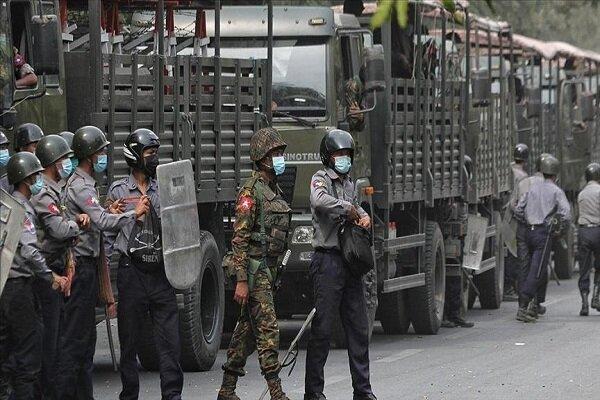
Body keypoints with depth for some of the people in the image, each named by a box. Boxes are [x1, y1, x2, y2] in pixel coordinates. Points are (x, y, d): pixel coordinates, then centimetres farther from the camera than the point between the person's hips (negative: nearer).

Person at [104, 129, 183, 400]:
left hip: (160, 273, 2)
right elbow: (108, 233, 1)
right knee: (129, 340, 4)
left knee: (170, 337, -4)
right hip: (132, 272, -2)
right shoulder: (118, 191, 3)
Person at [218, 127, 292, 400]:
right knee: (267, 330, -11)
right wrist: (241, 280, -21)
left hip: (268, 268, 9)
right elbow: (240, 237, -17)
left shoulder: (274, 190, 16)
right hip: (253, 268, -9)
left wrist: (275, 273, 23)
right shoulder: (251, 190, -12)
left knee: (247, 330, 11)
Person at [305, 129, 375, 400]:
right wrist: (349, 209, -20)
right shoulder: (321, 179, -6)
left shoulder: (349, 182, 18)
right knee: (322, 328, -6)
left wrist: (364, 217, 9)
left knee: (359, 328, 9)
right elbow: (320, 201, -28)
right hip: (328, 260, -8)